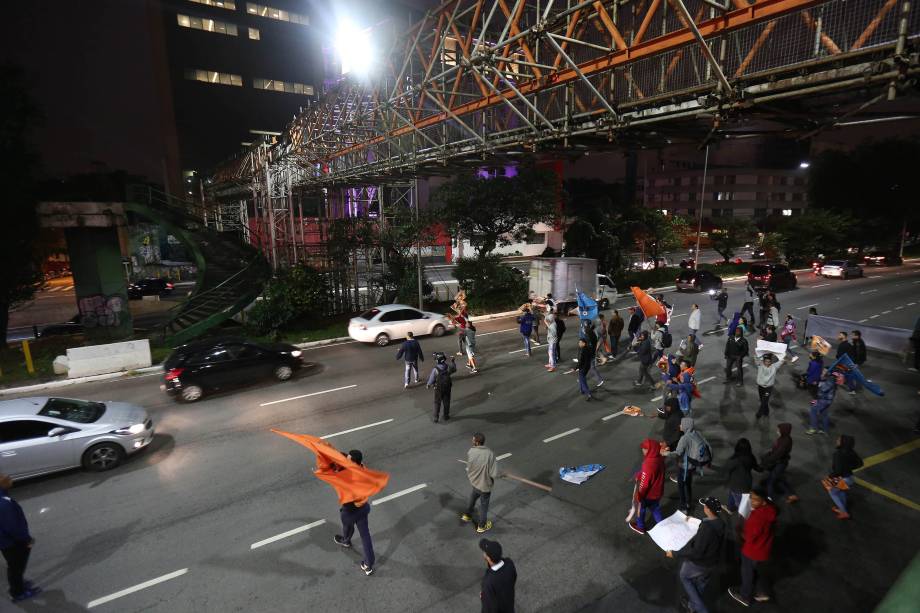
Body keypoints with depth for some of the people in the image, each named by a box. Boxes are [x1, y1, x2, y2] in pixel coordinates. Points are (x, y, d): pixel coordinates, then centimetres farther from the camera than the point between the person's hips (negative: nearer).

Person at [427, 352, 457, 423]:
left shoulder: (435, 370, -27)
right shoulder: (448, 367, -17)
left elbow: (431, 379, -16)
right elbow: (454, 369, 7)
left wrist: (429, 385, 5)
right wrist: (453, 361, 23)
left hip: (439, 389, -3)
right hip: (447, 387, 3)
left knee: (437, 403, 15)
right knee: (446, 402, 19)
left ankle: (436, 417, 24)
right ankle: (446, 416, 32)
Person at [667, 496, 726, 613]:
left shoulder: (706, 528, -38)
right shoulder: (720, 523, -11)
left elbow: (696, 552, -33)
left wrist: (675, 554, -24)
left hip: (699, 563, -7)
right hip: (714, 562, 7)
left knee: (683, 576, 22)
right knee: (700, 583, 28)